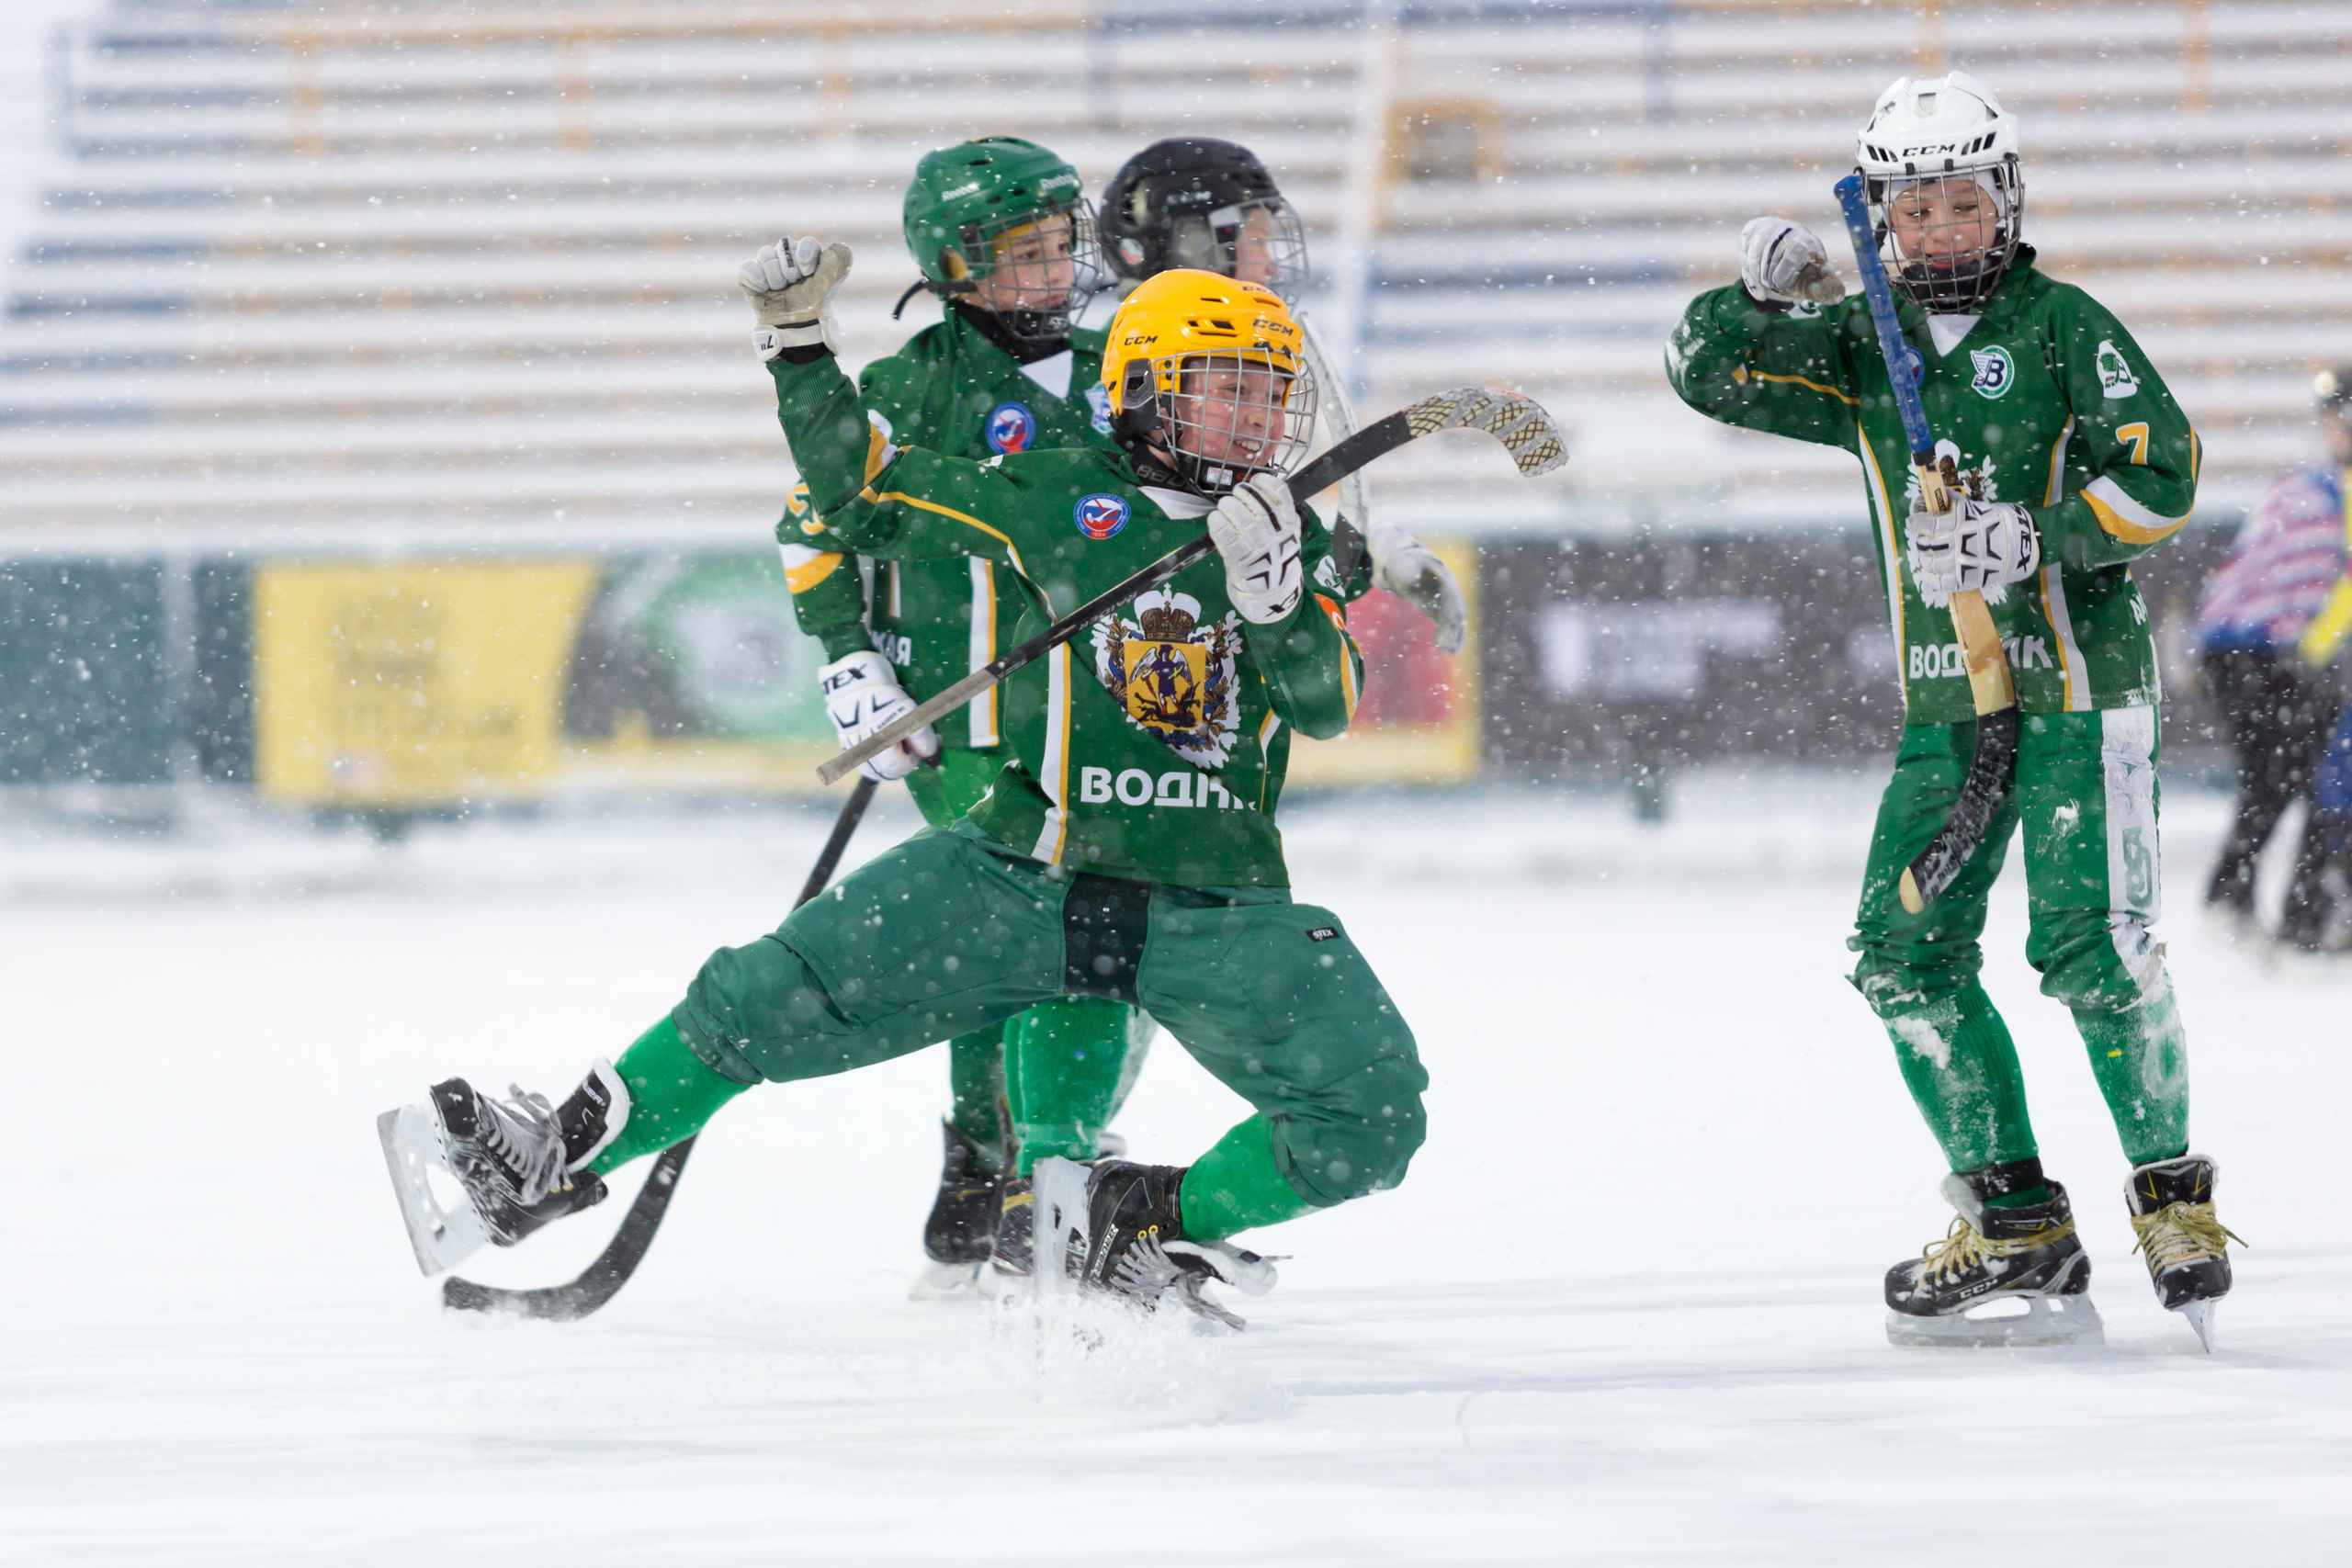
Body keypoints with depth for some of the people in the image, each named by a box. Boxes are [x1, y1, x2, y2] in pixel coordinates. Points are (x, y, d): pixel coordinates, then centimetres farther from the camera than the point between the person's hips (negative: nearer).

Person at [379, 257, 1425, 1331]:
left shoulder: (1291, 540, 9)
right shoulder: (1057, 498, 3)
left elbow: (1329, 706, -4)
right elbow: (863, 498, 9)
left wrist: (1275, 597, -21)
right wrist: (798, 349, 1)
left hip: (1218, 910, 2)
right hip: (1029, 870, -2)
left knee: (1373, 1118, -15)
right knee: (777, 995, -10)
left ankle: (1162, 1225, 5)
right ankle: (556, 1161, 5)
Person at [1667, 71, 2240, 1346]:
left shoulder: (2063, 325, -4)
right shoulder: (1860, 345, 11)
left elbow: (2160, 476, -10)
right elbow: (1709, 372, 7)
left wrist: (2027, 541, -21)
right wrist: (1757, 292, -13)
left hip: (2076, 679, -6)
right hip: (1945, 701, 6)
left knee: (2089, 944, -14)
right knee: (1905, 952, -1)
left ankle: (2173, 1199, -1)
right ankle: (2015, 1229, 5)